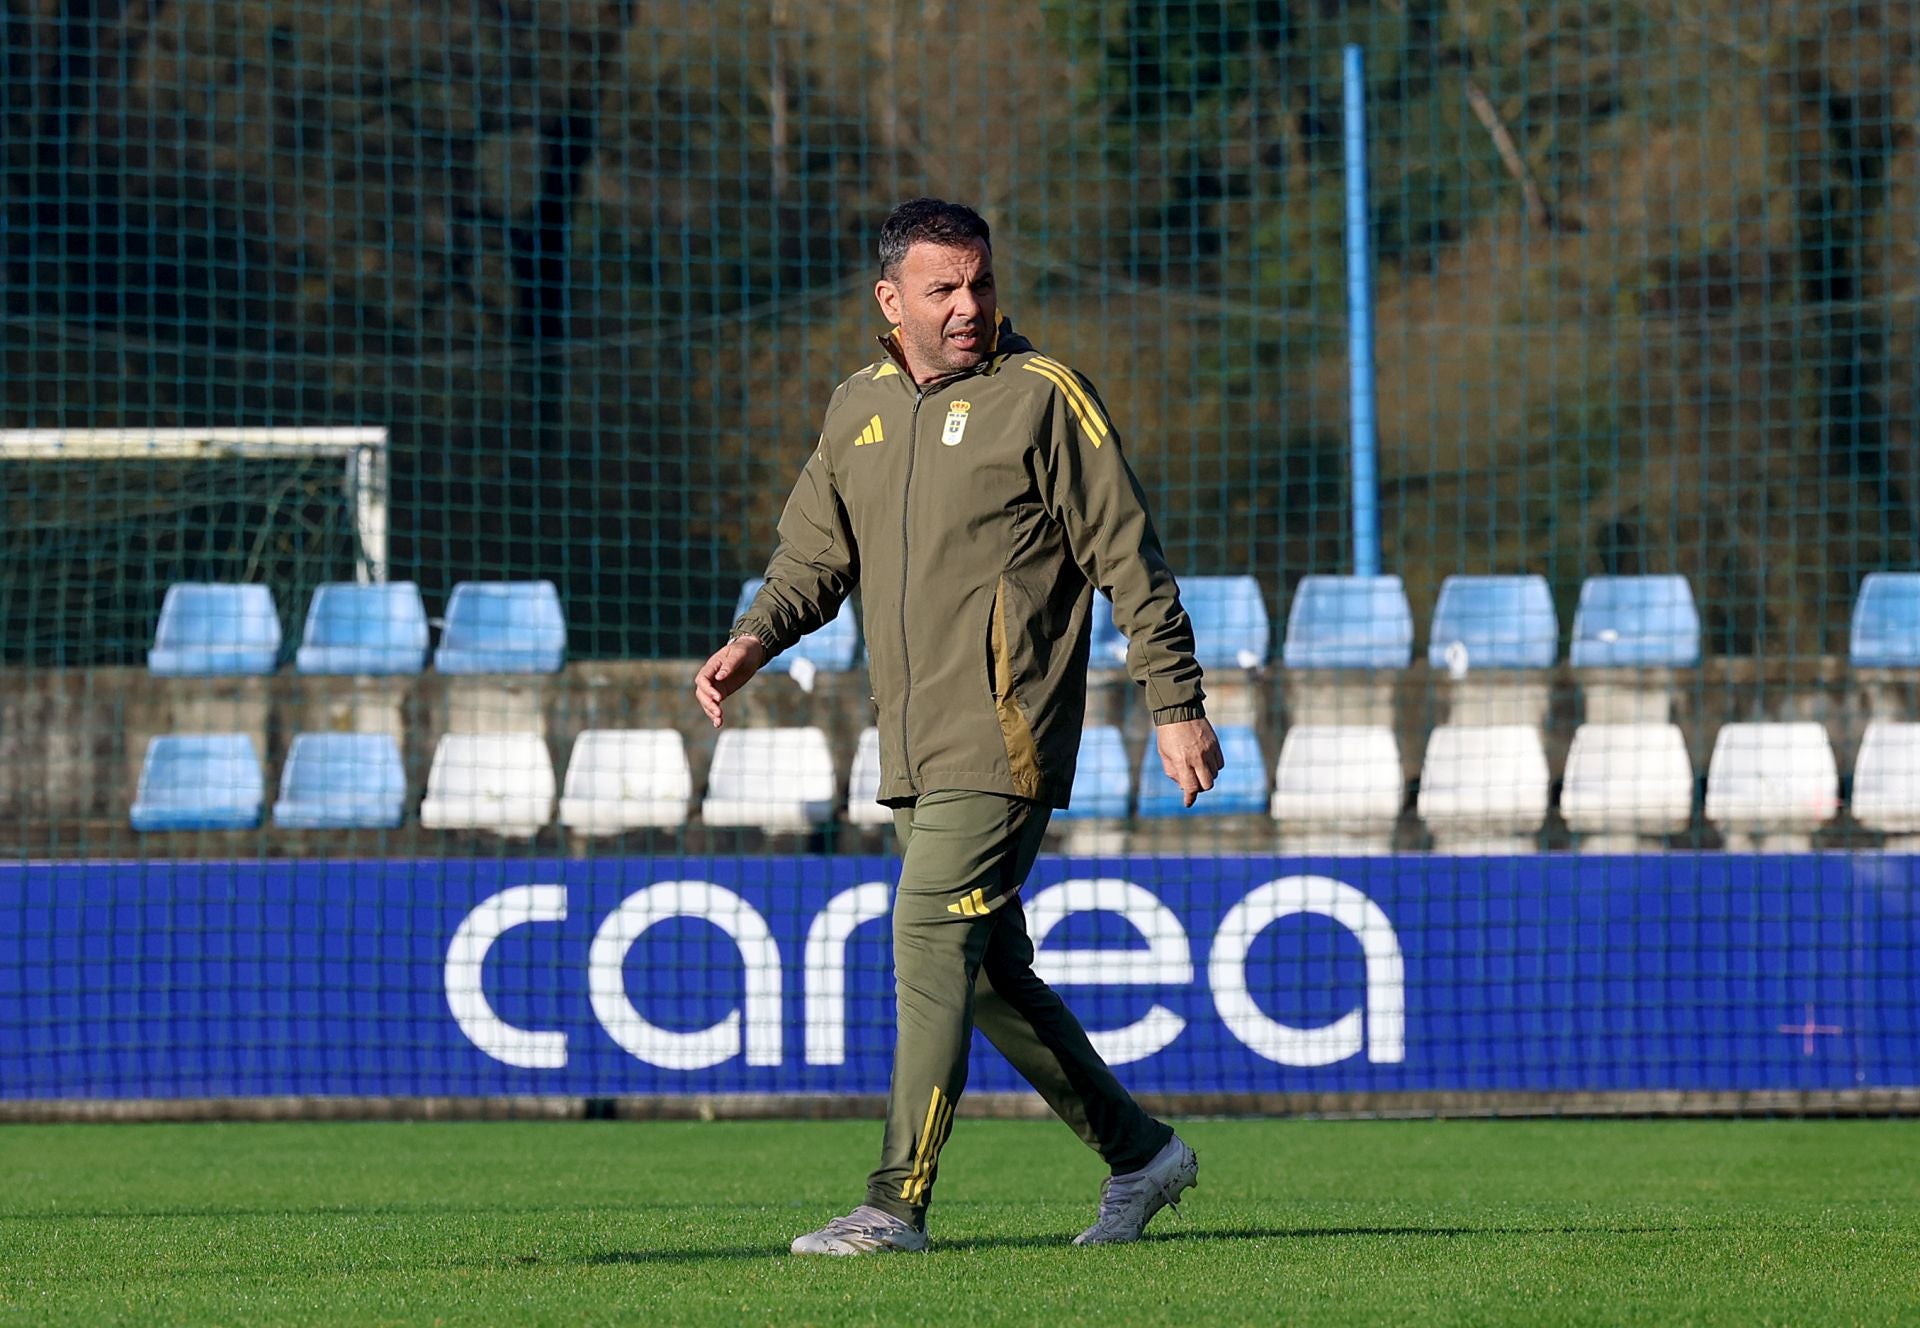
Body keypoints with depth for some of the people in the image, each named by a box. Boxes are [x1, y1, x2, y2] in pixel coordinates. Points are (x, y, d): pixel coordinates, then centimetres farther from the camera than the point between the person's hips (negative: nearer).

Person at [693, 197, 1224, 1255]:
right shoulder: (858, 409, 14)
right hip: (915, 755, 7)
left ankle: (897, 1205, -16)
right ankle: (1139, 1154, 25)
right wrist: (754, 640, 0)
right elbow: (813, 555, 20)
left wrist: (1176, 702, -8)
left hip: (1004, 742, -7)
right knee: (989, 971, 11)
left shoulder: (1042, 397, -5)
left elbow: (1128, 559, -5)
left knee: (932, 942, -15)